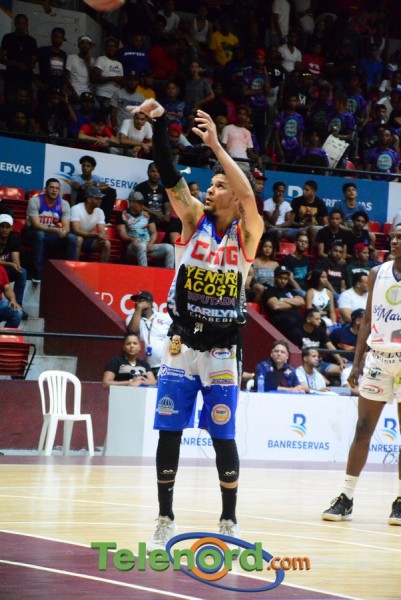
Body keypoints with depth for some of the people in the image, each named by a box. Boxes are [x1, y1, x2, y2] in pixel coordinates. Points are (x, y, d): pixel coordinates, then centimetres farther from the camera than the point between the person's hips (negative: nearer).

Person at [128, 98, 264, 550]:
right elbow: (171, 179, -14)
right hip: (181, 343, 2)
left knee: (223, 438, 1)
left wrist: (215, 144, -29)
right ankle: (165, 520, 11)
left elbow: (248, 195, -24)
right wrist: (159, 125, -28)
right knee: (168, 432, 1)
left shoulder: (247, 233, -4)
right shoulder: (194, 220, 1)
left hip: (221, 349, -2)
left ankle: (229, 522, 14)